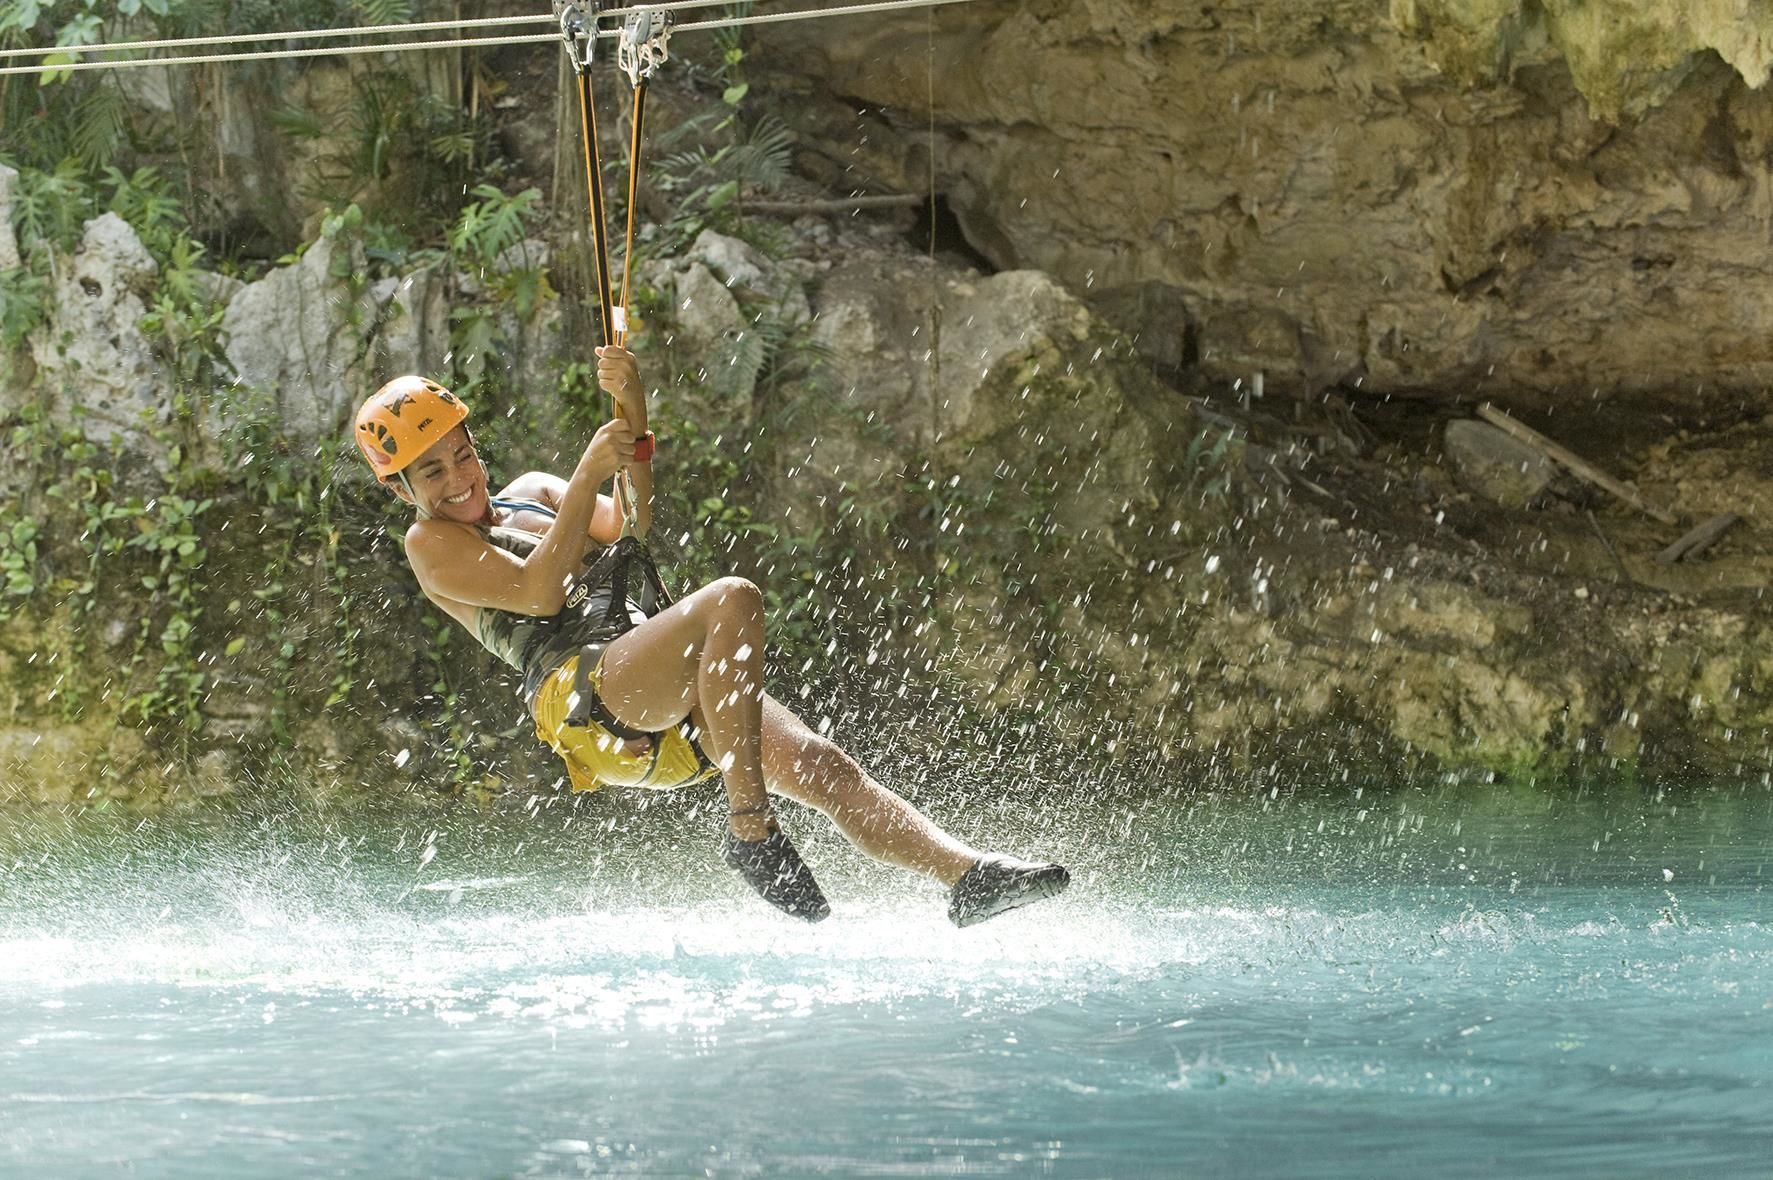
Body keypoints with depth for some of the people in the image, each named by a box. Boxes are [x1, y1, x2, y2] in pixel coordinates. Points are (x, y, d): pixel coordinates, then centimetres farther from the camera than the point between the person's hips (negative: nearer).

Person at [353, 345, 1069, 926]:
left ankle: (966, 877, -29)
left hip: (668, 706, 7)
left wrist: (631, 422, 3)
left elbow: (626, 528, 16)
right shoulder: (430, 545, 10)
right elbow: (538, 592, -5)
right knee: (733, 600, -32)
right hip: (585, 693, -7)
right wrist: (587, 474, -6)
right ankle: (752, 833, -36)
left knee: (818, 765, -16)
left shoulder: (532, 494, 31)